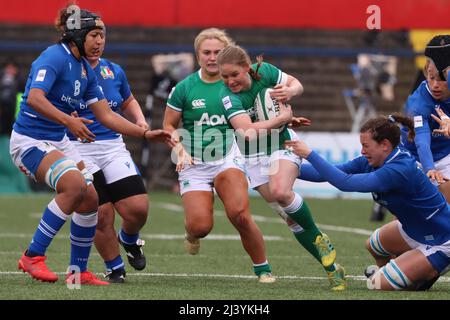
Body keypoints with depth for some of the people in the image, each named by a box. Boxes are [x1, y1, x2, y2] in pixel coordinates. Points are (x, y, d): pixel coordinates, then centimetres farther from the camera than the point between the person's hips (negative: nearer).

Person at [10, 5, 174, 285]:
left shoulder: (86, 70, 10)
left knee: (90, 199, 1)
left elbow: (107, 115, 12)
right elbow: (34, 98, -30)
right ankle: (33, 256, -21)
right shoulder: (54, 57, -16)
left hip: (59, 141, 9)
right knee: (75, 185, -28)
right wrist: (68, 121, -39)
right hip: (30, 141, -9)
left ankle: (78, 271, 15)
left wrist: (146, 133, 6)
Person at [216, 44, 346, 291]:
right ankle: (331, 267, 6)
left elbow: (296, 84, 3)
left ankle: (320, 239, -9)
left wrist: (289, 91, -20)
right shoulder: (229, 96, -21)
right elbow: (248, 128, -34)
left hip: (282, 144, -1)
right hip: (254, 157, 1)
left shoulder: (264, 70, -14)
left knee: (281, 191, -30)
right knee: (290, 216, -3)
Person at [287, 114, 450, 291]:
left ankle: (429, 275, 10)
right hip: (417, 230, 9)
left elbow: (346, 182, -35)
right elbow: (327, 174, -1)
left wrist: (309, 155, -31)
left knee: (379, 284, -8)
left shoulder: (400, 169, -30)